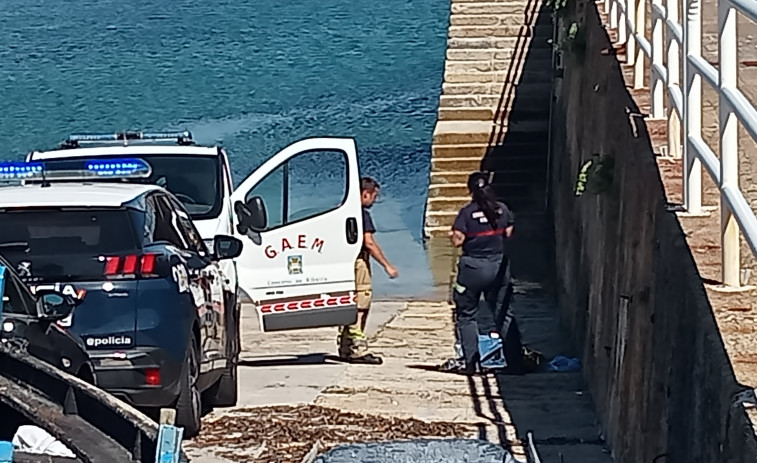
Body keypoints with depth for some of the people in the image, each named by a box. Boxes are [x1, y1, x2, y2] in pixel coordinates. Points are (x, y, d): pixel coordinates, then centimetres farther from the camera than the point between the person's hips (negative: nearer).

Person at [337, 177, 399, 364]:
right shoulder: (361, 213, -13)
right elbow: (369, 243, -18)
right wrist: (387, 266, -14)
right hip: (358, 263, -9)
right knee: (360, 307, -7)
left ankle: (345, 348, 18)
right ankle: (358, 349, -10)